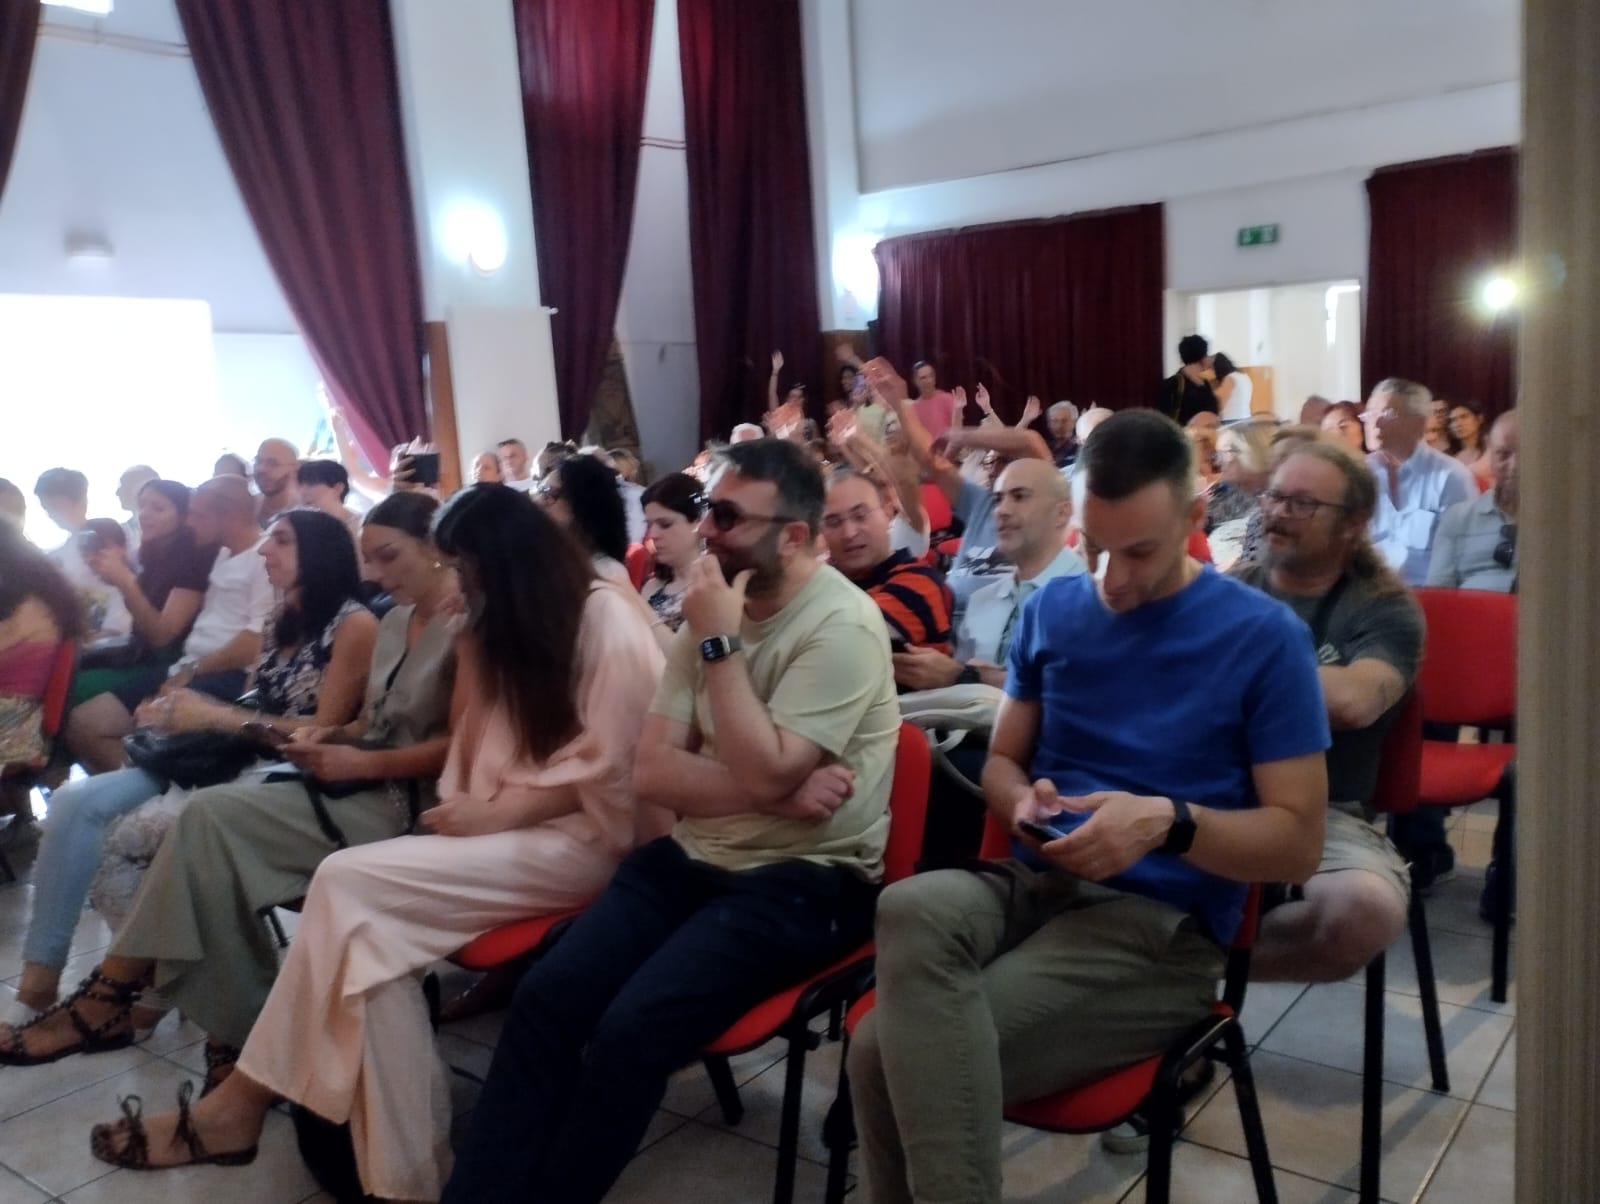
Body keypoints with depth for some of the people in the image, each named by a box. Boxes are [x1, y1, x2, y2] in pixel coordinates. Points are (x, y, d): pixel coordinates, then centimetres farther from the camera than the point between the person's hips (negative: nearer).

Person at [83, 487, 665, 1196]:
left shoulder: (605, 618, -8)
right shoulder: (500, 628, 21)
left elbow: (607, 769, -13)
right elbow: (482, 742, 15)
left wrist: (495, 811, -17)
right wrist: (463, 807, -5)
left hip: (579, 837, -8)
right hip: (505, 828, 8)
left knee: (349, 884, -22)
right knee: (367, 927, -20)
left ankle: (246, 1100, -8)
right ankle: (402, 1173, -21)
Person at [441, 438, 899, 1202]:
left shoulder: (841, 626, -15)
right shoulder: (715, 609, 5)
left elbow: (762, 776, -24)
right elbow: (651, 773, -1)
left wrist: (718, 642, -20)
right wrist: (780, 793, -17)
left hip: (802, 881, -6)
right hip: (692, 857, 7)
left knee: (631, 1030, -22)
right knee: (544, 997, -11)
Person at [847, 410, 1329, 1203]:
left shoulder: (1264, 635, -3)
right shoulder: (1051, 609, 10)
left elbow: (1298, 842, -3)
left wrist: (1170, 822, -21)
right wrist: (1023, 800, -8)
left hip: (1162, 921, -4)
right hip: (1033, 885, 5)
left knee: (891, 1049, -26)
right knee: (910, 910, -32)